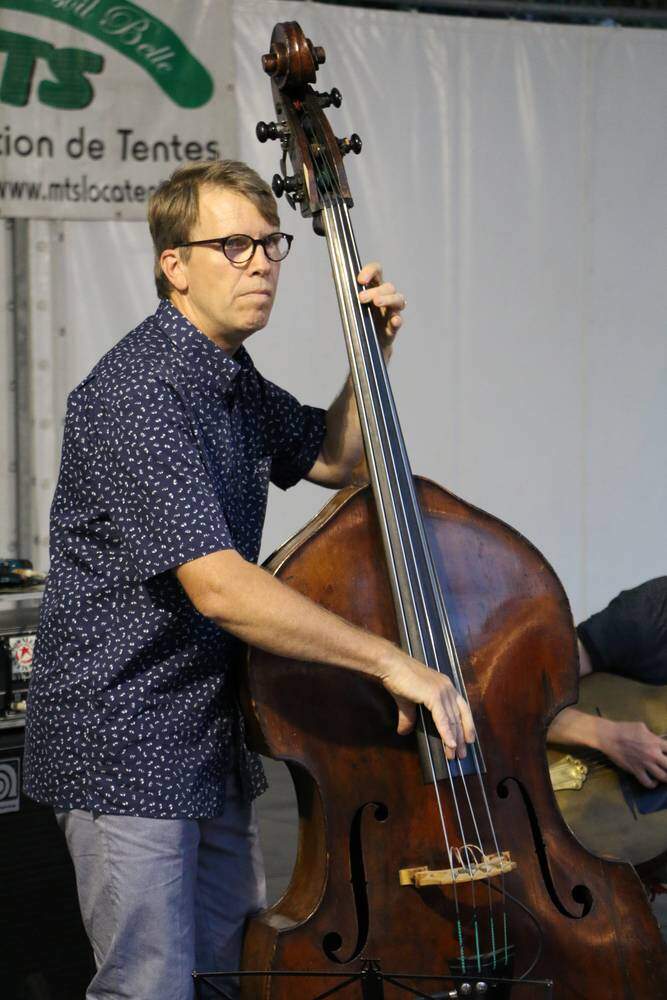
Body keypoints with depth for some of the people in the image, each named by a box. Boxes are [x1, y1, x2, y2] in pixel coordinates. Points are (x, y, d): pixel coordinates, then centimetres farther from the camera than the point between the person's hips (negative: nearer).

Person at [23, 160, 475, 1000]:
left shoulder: (235, 381, 9)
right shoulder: (136, 395, -23)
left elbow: (331, 460, 24)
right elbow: (218, 586, -31)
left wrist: (372, 357, 6)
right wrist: (388, 660, -29)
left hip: (210, 738, 10)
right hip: (123, 738, -9)